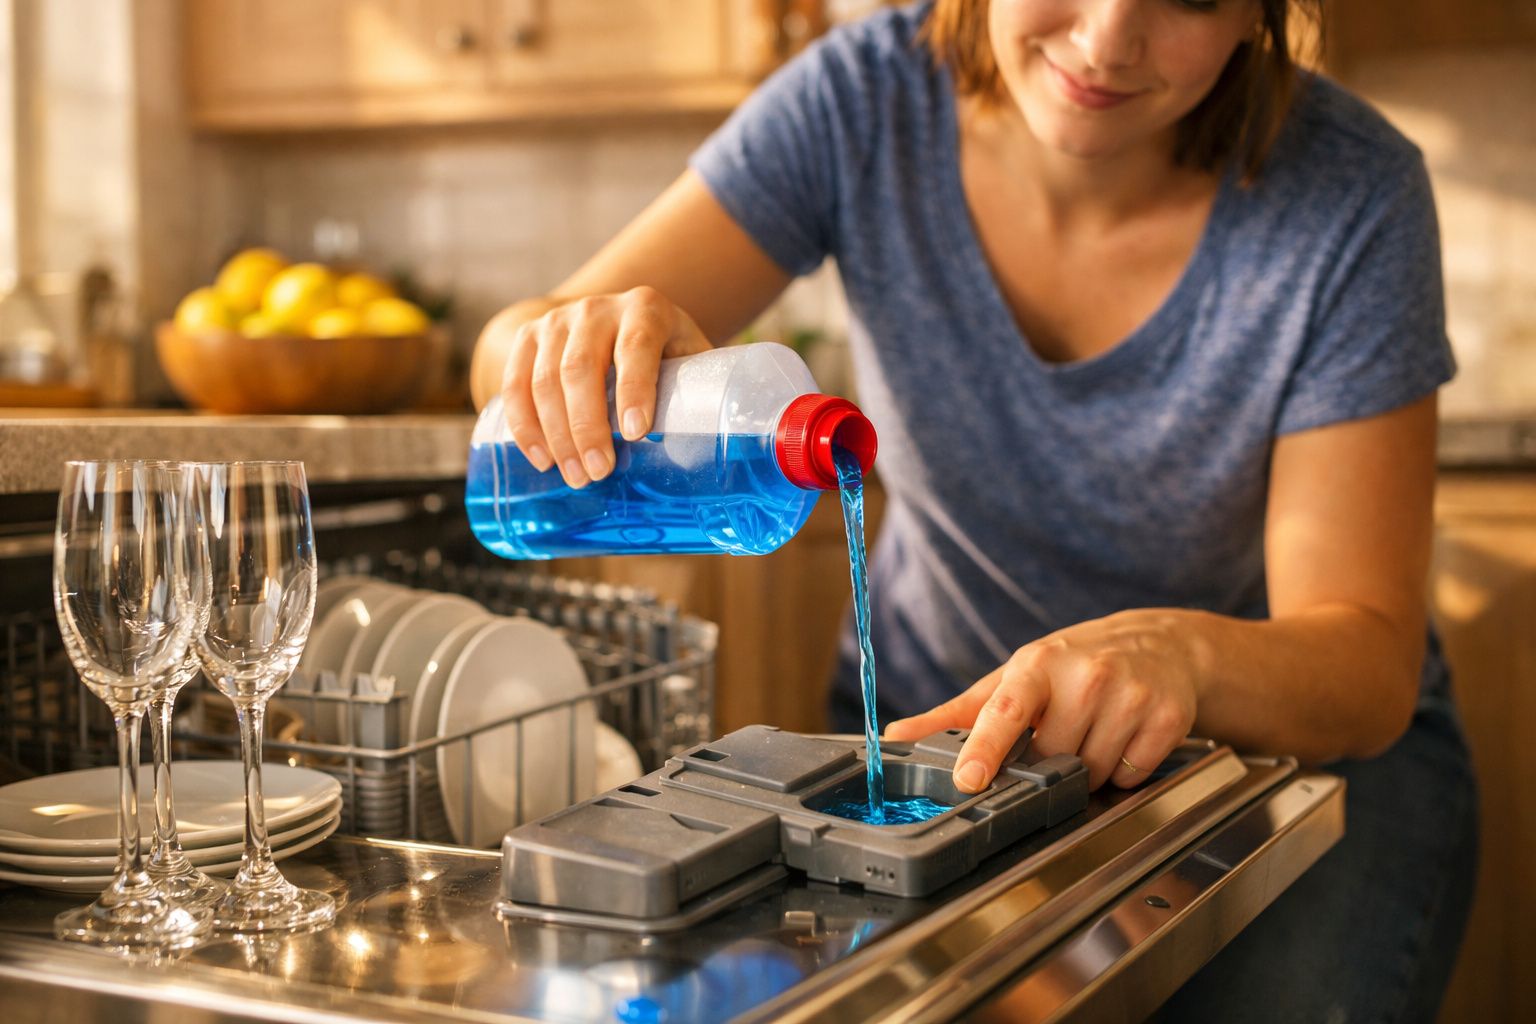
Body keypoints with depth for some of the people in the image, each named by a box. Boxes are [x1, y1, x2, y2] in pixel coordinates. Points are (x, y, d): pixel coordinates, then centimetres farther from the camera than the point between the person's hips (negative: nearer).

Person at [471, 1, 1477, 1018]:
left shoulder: (1351, 197, -19)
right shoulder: (865, 97, -14)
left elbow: (1371, 668, -21)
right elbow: (515, 350, -15)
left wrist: (1181, 653, -43)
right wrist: (568, 341, -39)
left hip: (1292, 743, -1)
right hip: (930, 721, 1)